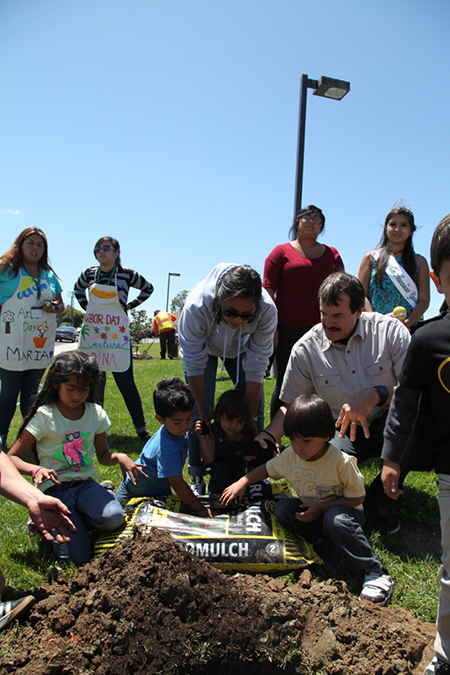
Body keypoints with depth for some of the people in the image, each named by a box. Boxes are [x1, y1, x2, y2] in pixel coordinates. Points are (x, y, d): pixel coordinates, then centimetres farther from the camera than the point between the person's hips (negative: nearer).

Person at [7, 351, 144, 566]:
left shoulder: (96, 414, 3)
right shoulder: (44, 417, -8)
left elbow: (103, 456, 12)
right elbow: (11, 458, -6)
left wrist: (119, 457, -12)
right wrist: (36, 469, -27)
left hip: (85, 483, 3)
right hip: (55, 487, -3)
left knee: (113, 518, -30)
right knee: (79, 556, -17)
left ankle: (61, 520, 1)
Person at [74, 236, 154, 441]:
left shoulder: (126, 274, -2)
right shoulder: (89, 273, 6)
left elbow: (148, 288, 13)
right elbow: (78, 288, 28)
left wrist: (129, 305, 4)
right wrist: (85, 305, 12)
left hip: (117, 335, -3)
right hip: (92, 333, 3)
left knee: (125, 382, -4)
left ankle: (141, 429, 2)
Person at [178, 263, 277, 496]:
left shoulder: (267, 310, -38)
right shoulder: (196, 306, -42)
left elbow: (256, 367, -28)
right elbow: (194, 364, -30)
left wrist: (251, 418, -23)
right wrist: (204, 415, -25)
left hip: (242, 347, 2)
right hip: (202, 345, -1)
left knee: (255, 406, -6)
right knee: (199, 409, -12)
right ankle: (197, 477, 3)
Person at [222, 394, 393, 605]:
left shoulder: (341, 462, -24)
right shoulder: (290, 456, -8)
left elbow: (356, 498, -18)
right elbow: (267, 469, 10)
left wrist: (320, 508, -24)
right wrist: (243, 482, -3)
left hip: (343, 510, -5)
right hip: (311, 511, 5)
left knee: (335, 519, -38)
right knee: (281, 507, -19)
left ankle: (374, 571, -29)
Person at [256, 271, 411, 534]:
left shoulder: (389, 330, -11)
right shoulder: (306, 349, -8)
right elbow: (291, 405, 0)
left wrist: (376, 394, -32)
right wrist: (266, 437, -17)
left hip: (388, 424, 0)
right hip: (343, 433, 0)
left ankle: (384, 493, -2)